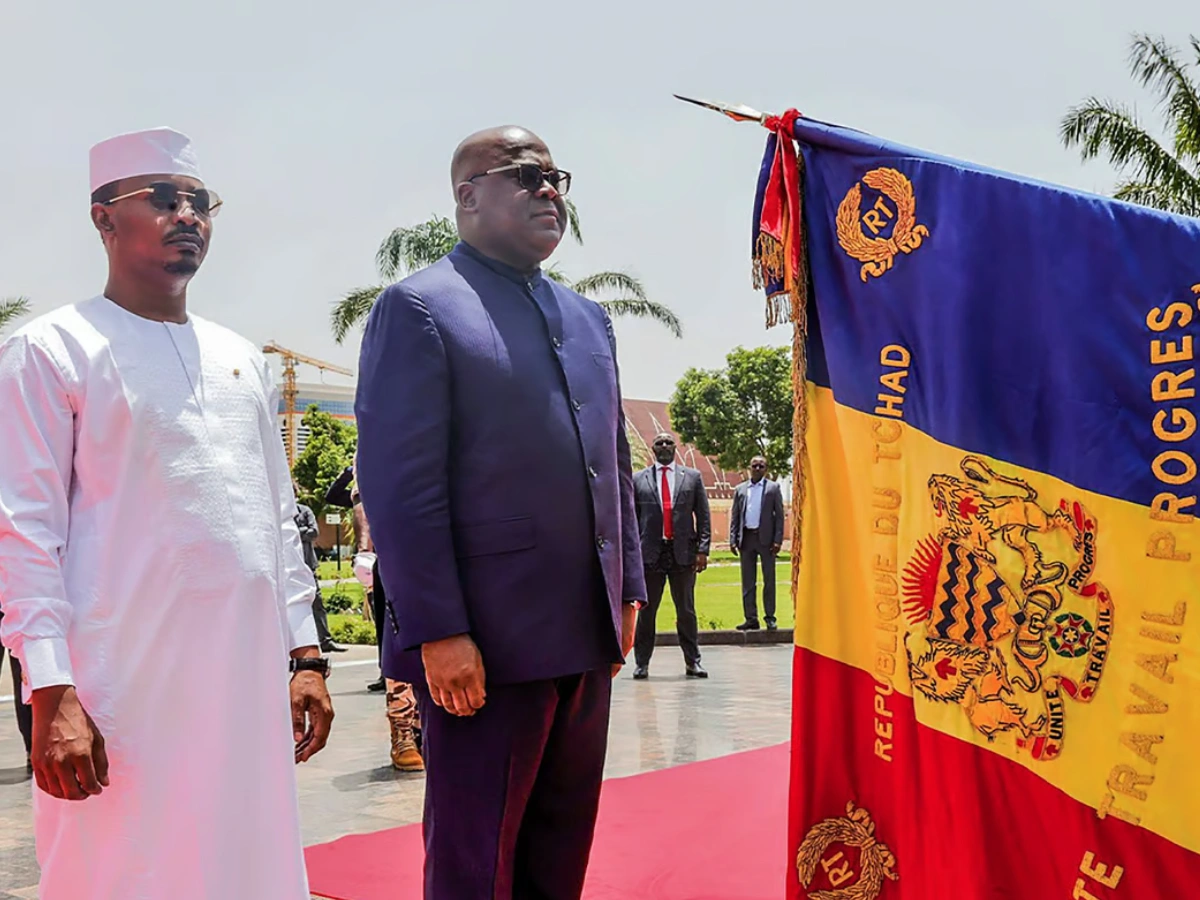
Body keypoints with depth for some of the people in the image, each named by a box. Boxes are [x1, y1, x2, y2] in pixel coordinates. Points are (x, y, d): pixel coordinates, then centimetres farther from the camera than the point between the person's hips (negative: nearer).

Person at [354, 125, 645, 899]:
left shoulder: (588, 318, 17)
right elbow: (400, 484, -13)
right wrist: (437, 632, -17)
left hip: (586, 639, 7)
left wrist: (627, 591, 14)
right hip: (484, 645, -7)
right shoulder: (420, 307, -6)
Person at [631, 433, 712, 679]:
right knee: (646, 610, 3)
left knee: (686, 610, 7)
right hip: (650, 553, 0)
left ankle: (692, 661, 14)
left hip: (683, 553, 1)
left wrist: (703, 550, -3)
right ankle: (642, 663, 10)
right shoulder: (638, 480, 7)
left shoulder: (692, 477, 9)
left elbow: (703, 516, 6)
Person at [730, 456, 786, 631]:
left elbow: (779, 515, 1)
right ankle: (751, 618, 8)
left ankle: (770, 617, 6)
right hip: (746, 537, 3)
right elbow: (734, 516, 12)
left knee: (769, 579, 1)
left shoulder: (773, 488, 5)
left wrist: (778, 540, -8)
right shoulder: (740, 489, 12)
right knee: (748, 581, 4)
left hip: (765, 538, -3)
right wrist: (733, 539, 2)